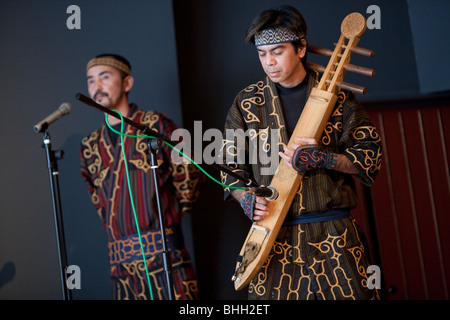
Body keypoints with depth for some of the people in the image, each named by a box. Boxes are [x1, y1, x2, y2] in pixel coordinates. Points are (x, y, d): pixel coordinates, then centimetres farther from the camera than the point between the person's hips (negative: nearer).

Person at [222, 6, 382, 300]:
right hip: (274, 240, 1)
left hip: (334, 235, -1)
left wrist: (322, 159, -14)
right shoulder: (247, 102, 8)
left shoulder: (335, 95, 5)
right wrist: (247, 199, -9)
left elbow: (370, 156, 2)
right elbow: (231, 168, 11)